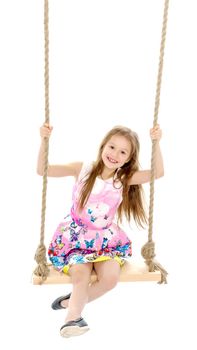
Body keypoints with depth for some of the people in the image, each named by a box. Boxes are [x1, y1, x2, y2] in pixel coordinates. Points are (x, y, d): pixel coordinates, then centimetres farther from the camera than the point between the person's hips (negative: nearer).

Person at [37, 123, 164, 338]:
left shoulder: (125, 179, -4)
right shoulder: (82, 169, -8)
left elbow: (158, 173, -13)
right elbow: (42, 170, -11)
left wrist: (156, 143, -22)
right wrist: (44, 141, -23)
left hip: (106, 239, 2)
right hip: (75, 237, -2)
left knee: (111, 277, -20)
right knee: (81, 275, -26)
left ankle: (72, 302, 3)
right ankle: (74, 316, -3)